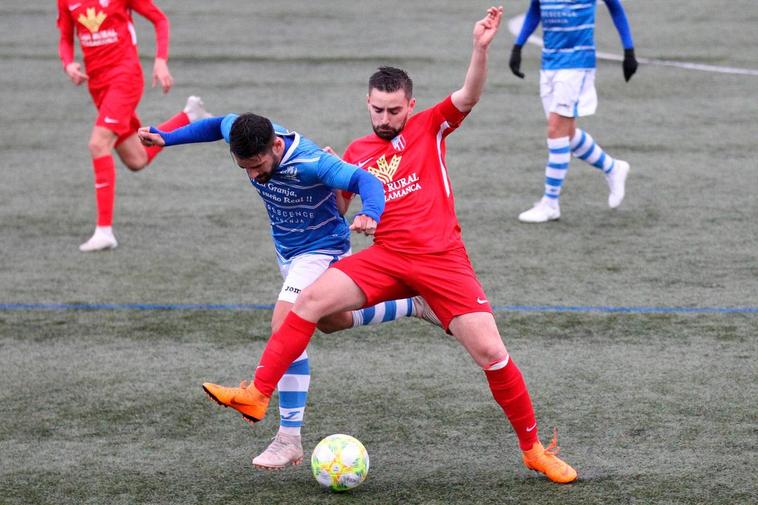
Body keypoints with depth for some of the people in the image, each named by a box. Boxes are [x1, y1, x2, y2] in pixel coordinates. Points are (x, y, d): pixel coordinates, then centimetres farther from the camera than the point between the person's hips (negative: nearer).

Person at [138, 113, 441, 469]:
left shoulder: (310, 162, -38)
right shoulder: (247, 138, -18)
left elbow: (365, 180, -48)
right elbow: (218, 125, 5)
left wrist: (370, 215, -68)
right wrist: (166, 138, 3)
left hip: (321, 249, -9)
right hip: (287, 249, 9)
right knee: (332, 321, 27)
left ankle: (289, 440, -20)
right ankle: (414, 306, 49)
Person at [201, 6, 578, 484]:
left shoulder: (429, 128, 6)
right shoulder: (357, 152, 15)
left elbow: (469, 96, -10)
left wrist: (481, 48, -26)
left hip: (443, 260, -3)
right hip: (387, 257, 3)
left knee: (491, 352, -9)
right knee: (310, 299, -17)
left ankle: (534, 449, 6)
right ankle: (257, 395, -15)